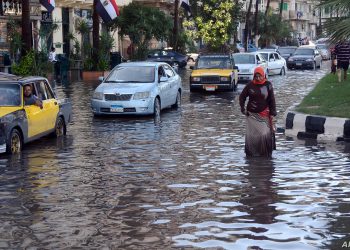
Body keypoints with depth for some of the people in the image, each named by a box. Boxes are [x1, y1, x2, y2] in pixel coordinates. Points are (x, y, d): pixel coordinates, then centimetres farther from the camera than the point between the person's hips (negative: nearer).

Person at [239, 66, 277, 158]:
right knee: (251, 135, 4)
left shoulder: (268, 85, -1)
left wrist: (272, 112, -1)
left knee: (265, 134, -9)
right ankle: (250, 153, 15)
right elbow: (242, 97, 12)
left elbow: (272, 100, 3)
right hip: (252, 114, 2)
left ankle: (266, 153, 2)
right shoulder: (250, 85, 2)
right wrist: (243, 109, 5)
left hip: (264, 115, -1)